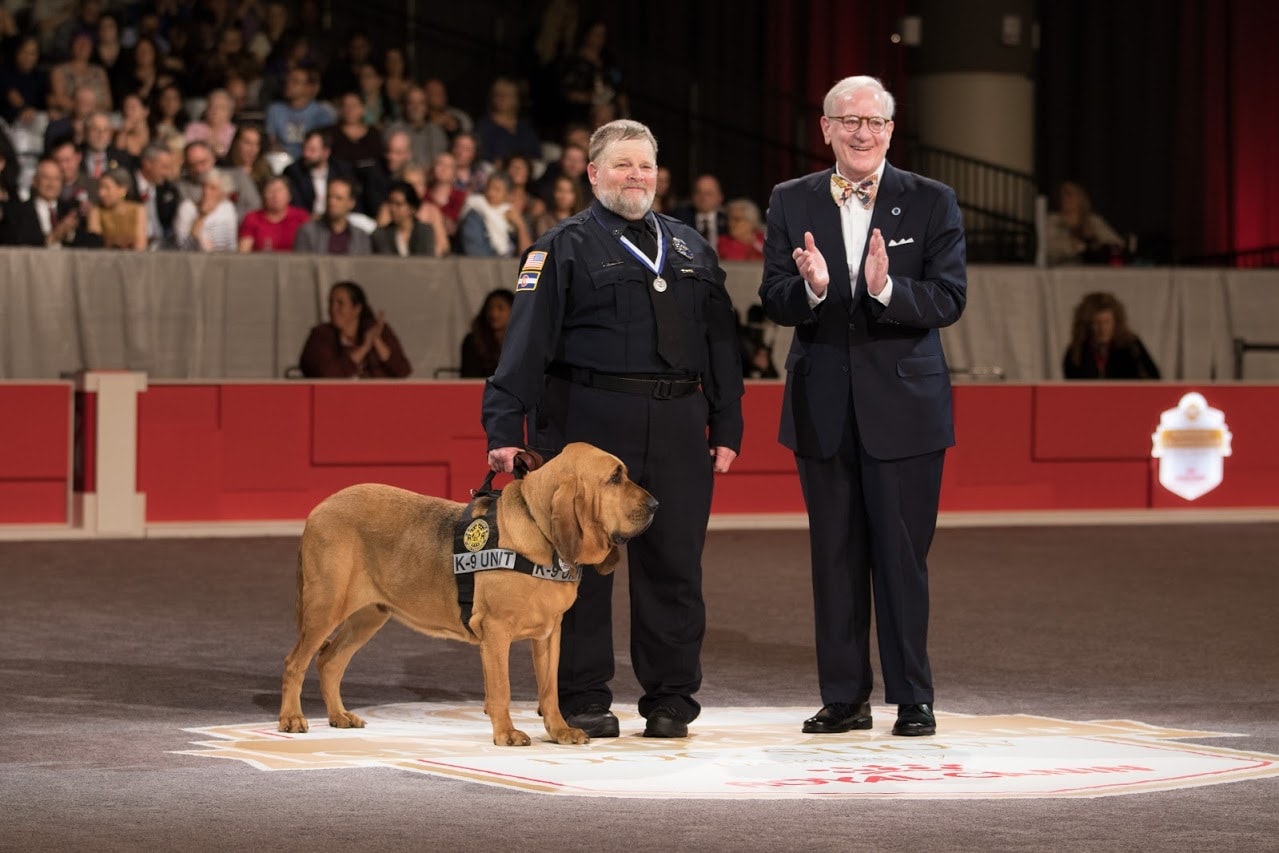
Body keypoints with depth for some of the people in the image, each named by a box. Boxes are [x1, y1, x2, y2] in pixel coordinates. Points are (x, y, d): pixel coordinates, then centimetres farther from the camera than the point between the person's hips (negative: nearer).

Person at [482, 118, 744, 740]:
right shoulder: (564, 248, 3)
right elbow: (527, 340, -5)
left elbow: (720, 340, 18)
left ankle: (670, 700, 13)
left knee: (674, 565, 4)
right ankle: (583, 700, 8)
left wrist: (726, 426, 11)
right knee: (582, 561, 0)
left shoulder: (691, 248, 18)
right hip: (588, 424, -4)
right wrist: (505, 428, -14)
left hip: (676, 426, 4)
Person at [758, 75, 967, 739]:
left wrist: (886, 289, -25)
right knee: (834, 556, 8)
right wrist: (811, 288, -22)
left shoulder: (932, 202, 0)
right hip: (823, 405, 2)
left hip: (903, 403, -2)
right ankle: (844, 698, 16)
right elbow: (773, 300, 0)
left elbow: (949, 299, -8)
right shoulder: (791, 202, 6)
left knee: (901, 554, -1)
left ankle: (913, 699, 8)